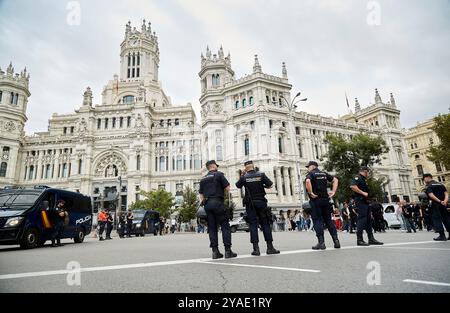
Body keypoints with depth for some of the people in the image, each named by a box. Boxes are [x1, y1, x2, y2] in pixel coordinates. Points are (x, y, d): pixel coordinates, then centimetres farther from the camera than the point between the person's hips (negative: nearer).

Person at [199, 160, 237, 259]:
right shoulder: (219, 174, 1)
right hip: (218, 202, -6)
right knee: (225, 226, -1)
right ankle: (228, 250, -4)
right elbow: (227, 188, -4)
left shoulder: (203, 179, 19)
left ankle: (215, 251, 6)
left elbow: (201, 195, 18)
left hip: (207, 204, 6)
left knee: (212, 228, 7)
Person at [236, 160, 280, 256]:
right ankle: (270, 247, 6)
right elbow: (270, 185, 0)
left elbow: (238, 186, 14)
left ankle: (256, 249, -1)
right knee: (265, 224, 6)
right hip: (261, 202, 0)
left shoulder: (244, 177, -3)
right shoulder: (261, 174, -2)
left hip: (250, 204, 0)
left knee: (253, 225, 2)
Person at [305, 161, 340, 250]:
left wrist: (311, 193, -18)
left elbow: (308, 181, -25)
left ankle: (321, 242, -4)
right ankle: (336, 241, 11)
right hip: (325, 199, 6)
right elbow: (335, 180, 20)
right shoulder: (324, 173, 16)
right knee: (328, 220, 13)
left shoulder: (311, 173, -4)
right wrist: (333, 191, 14)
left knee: (317, 221, -2)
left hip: (316, 200, -6)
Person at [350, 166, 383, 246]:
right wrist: (363, 193, -20)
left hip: (365, 201, 10)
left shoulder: (363, 180, 24)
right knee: (362, 219, -11)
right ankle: (359, 239, -9)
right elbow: (352, 186, -25)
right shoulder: (358, 178, -7)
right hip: (360, 201, -10)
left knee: (368, 220, 10)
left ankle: (371, 239, 15)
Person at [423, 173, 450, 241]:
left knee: (437, 219, -1)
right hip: (444, 204, 7)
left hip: (436, 204, -6)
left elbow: (431, 195, -20)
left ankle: (442, 235, -4)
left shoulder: (429, 186, -5)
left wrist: (439, 201, -19)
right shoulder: (441, 184, 16)